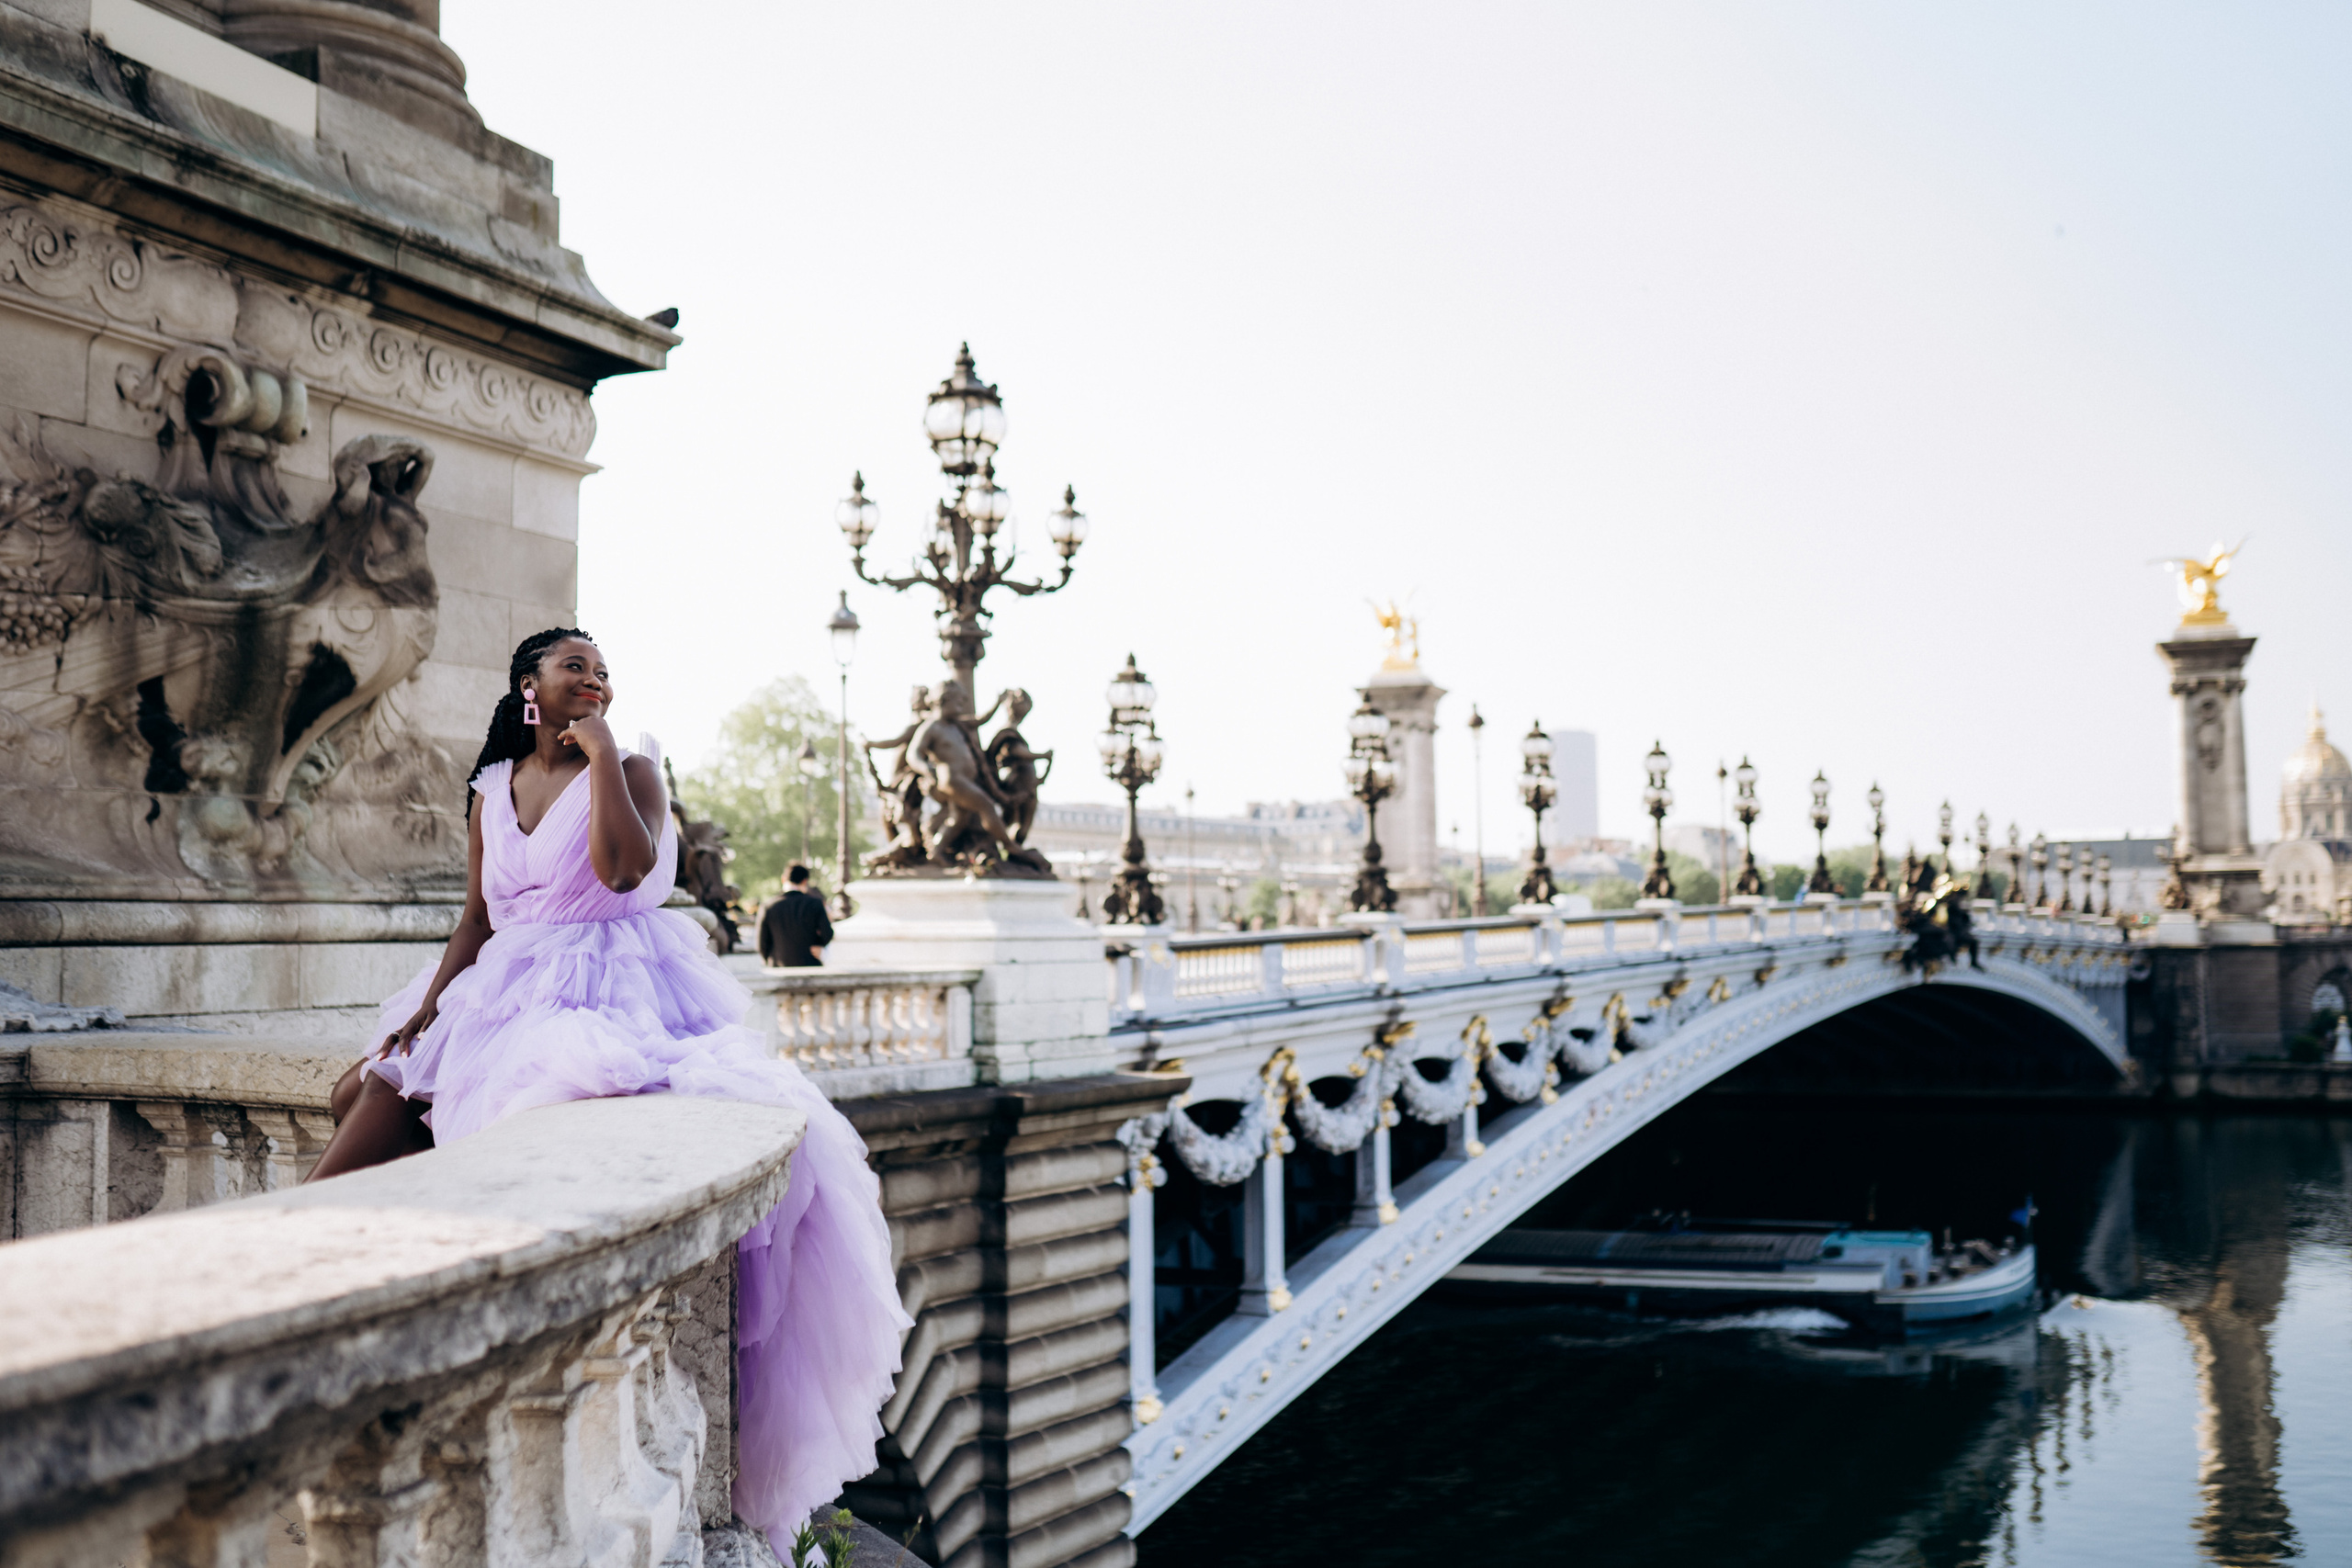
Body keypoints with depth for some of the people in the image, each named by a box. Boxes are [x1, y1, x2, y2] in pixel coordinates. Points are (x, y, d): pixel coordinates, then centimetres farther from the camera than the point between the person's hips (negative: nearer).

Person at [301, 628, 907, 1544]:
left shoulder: (631, 768, 1)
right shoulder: (492, 788, 16)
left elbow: (624, 867, -19)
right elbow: (477, 917, 16)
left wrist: (601, 754, -11)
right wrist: (426, 1009, 2)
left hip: (608, 984, -6)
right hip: (501, 991, 6)